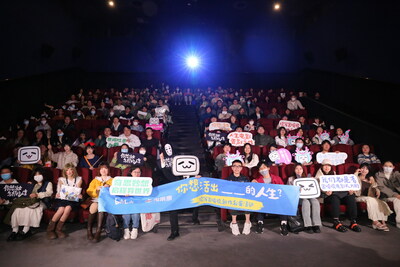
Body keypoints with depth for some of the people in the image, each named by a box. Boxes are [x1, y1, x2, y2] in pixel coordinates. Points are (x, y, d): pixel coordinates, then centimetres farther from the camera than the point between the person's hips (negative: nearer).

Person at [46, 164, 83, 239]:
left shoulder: (79, 179, 14)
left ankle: (58, 229, -19)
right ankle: (50, 229, -14)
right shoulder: (61, 180, 15)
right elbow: (59, 191, 6)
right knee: (61, 209, -31)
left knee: (68, 208, -33)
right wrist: (58, 195, -17)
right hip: (62, 199, 1)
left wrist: (79, 195, -18)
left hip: (73, 200, 0)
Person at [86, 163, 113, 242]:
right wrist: (97, 190, -10)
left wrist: (109, 187, -11)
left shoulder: (112, 180, 23)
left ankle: (98, 231, -39)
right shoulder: (95, 180, 26)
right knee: (94, 206, -34)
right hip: (96, 199, 1)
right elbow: (89, 191, 10)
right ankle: (89, 230, -26)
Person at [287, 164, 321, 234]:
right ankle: (307, 226, -39)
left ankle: (316, 225, -35)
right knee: (306, 202, -38)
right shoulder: (290, 179, 16)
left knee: (315, 201, -33)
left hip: (308, 196, 3)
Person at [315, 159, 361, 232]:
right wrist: (325, 191, -25)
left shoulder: (334, 174, 33)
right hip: (327, 194, -4)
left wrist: (349, 190, -4)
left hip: (340, 192, 4)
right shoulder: (319, 176, 18)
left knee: (351, 196, -27)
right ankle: (336, 222, -40)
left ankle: (353, 222, -29)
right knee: (335, 197, -39)